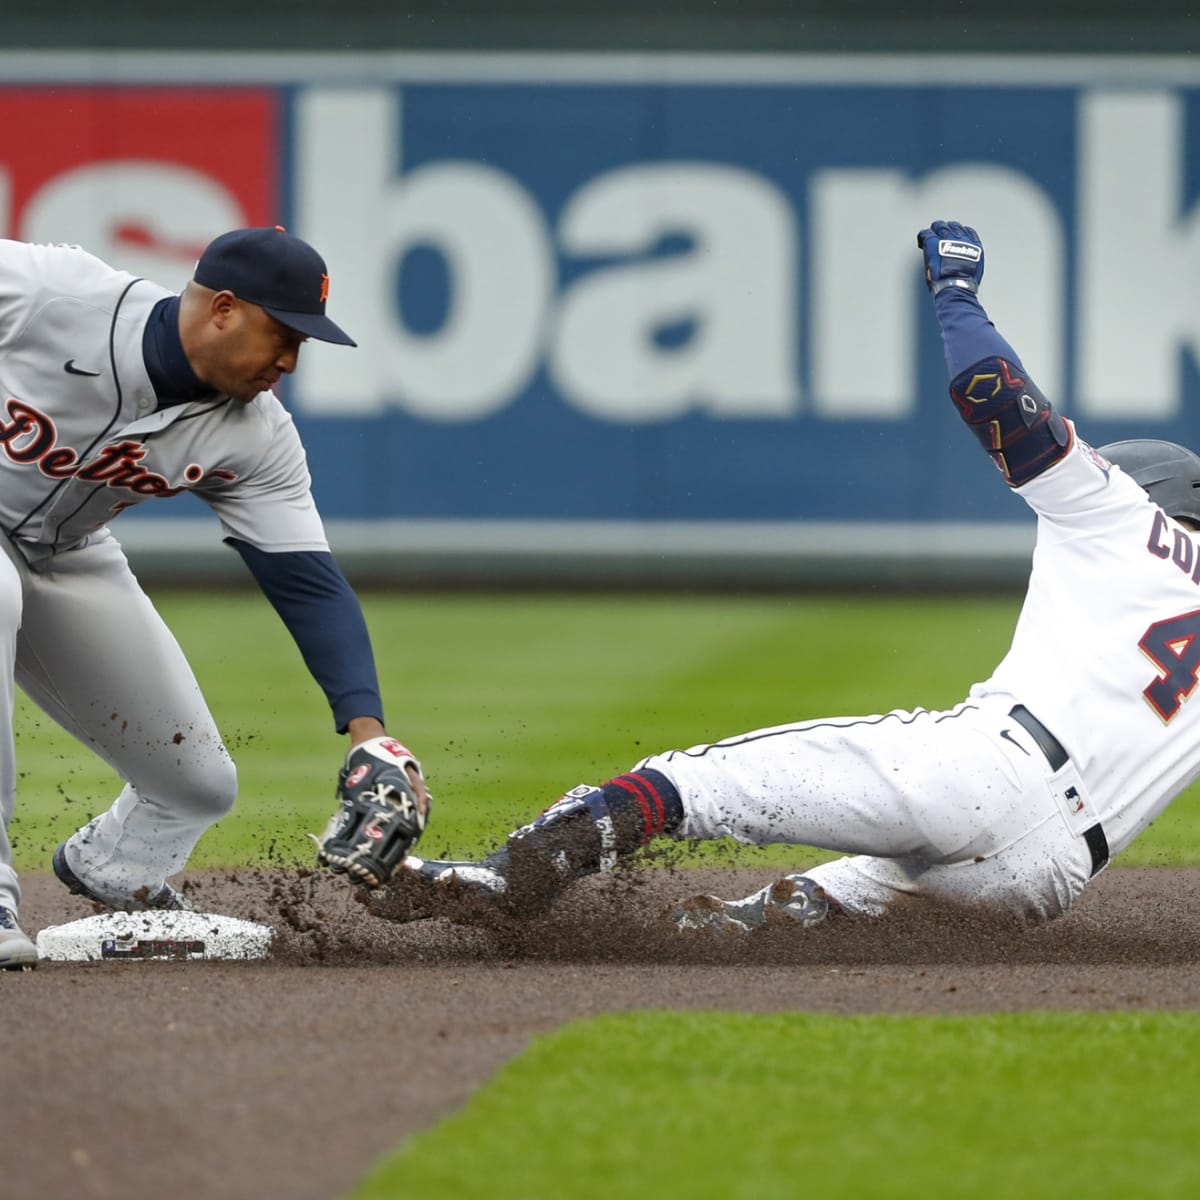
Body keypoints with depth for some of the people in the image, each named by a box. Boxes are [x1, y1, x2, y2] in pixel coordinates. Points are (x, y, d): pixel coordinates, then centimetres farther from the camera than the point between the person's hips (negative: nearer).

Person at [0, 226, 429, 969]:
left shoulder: (254, 440, -15)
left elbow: (309, 584, -17)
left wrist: (367, 731, -28)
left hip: (65, 559, 5)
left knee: (199, 783, 1)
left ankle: (111, 869, 38)